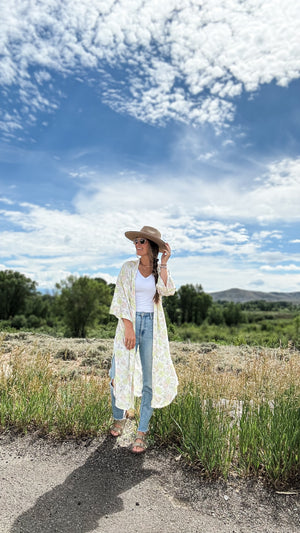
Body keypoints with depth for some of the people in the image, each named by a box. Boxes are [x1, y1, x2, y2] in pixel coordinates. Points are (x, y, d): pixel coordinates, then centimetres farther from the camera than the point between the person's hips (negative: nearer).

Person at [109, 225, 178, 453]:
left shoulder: (160, 270, 6)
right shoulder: (128, 268, 2)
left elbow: (167, 291, -12)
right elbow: (122, 298, -5)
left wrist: (164, 264, -11)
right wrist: (128, 327, -12)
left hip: (152, 325, 1)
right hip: (130, 322, -1)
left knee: (150, 379, 3)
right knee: (120, 373, 4)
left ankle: (142, 433, 18)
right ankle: (119, 417, 33)